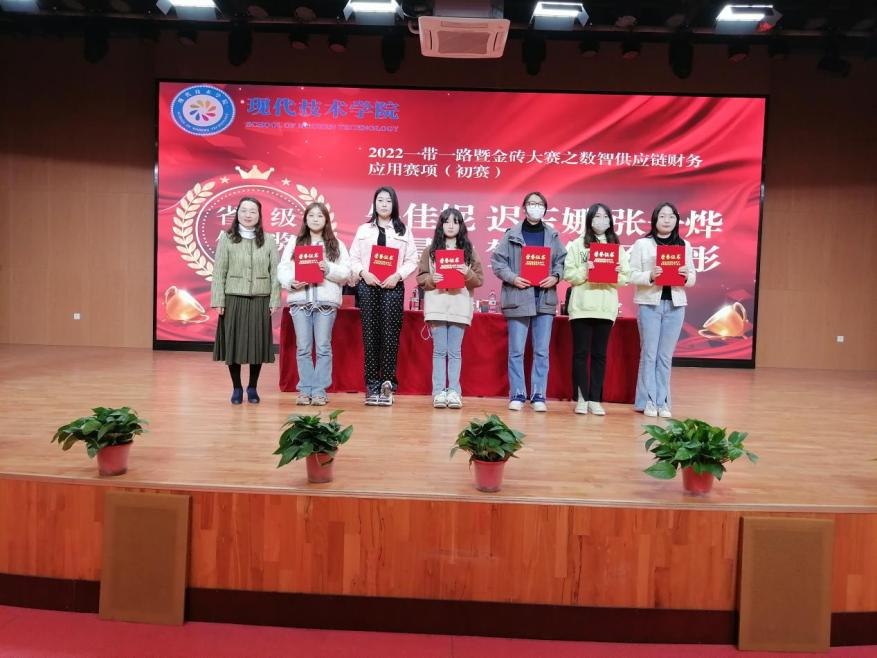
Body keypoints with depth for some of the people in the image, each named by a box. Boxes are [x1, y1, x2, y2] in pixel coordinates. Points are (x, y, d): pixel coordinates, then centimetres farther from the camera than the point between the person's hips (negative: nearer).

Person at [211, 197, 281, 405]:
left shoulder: (268, 240, 5)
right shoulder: (226, 239, 3)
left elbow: (275, 272, 3)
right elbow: (219, 272, 1)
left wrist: (274, 300, -3)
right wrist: (218, 300, -5)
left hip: (260, 301, 1)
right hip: (233, 299, 0)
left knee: (257, 344, 5)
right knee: (233, 343, 3)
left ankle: (252, 387, 21)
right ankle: (236, 388, 18)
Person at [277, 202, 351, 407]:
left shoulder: (336, 244, 10)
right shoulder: (294, 243, 12)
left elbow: (346, 272, 2)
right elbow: (282, 269, 5)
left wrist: (329, 269, -14)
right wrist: (290, 282, -14)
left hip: (326, 301, -1)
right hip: (300, 299, 1)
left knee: (323, 347, 1)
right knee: (303, 348, 4)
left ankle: (320, 390, 7)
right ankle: (305, 389, 11)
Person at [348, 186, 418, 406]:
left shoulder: (403, 231, 10)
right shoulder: (363, 230, 14)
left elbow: (412, 260, 4)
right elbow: (353, 258, 9)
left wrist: (397, 275, -11)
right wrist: (364, 273, -9)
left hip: (393, 286, -1)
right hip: (367, 286, 1)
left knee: (390, 334, -5)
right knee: (370, 334, 0)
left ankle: (388, 383, -1)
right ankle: (372, 385, 3)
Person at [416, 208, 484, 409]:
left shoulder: (468, 250, 10)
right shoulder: (430, 250, 9)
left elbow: (479, 279, 6)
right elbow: (420, 278, 6)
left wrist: (468, 274, -13)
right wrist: (432, 279, -13)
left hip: (459, 306, 0)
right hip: (437, 306, 0)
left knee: (455, 352, 2)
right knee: (439, 351, 2)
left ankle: (454, 391, 6)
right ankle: (439, 392, 5)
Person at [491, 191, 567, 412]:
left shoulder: (553, 235, 10)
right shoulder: (512, 234, 2)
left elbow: (561, 261, 12)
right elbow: (497, 260, 1)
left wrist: (556, 276, -6)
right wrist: (511, 277, -12)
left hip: (545, 299, 2)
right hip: (518, 298, -2)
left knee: (542, 351, 5)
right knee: (516, 350, 1)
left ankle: (539, 396, 13)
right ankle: (517, 395, 11)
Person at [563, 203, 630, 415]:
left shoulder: (617, 247, 11)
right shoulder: (577, 244, 4)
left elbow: (626, 278, 8)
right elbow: (568, 274, -3)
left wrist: (617, 273, -13)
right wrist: (585, 270, -19)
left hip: (606, 308, 2)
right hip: (581, 306, -2)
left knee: (599, 354, 5)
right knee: (580, 353, 1)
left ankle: (595, 399, 10)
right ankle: (581, 398, 7)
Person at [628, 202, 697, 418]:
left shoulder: (685, 245, 11)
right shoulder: (642, 244, 2)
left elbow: (693, 278, 11)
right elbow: (632, 276, -3)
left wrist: (686, 275, -11)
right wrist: (650, 276, -21)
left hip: (675, 305, 3)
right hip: (649, 304, -3)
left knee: (666, 356, 6)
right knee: (649, 354, 0)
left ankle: (662, 401, 12)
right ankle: (648, 401, 8)